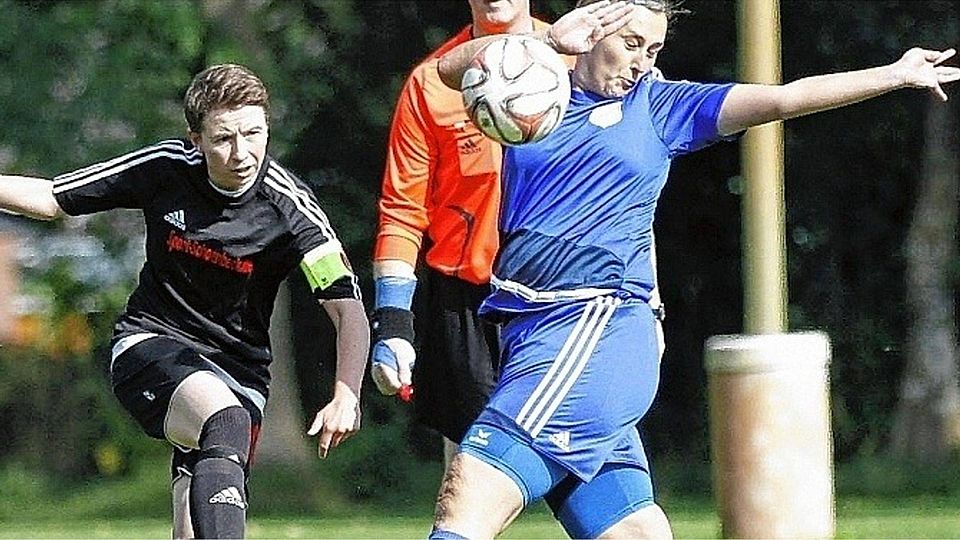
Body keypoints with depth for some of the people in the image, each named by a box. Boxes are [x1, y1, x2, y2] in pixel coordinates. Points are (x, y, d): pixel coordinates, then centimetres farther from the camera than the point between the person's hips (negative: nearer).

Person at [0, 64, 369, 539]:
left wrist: (346, 396, -33)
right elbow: (52, 199, 3)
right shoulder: (165, 167, -10)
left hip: (236, 369, 1)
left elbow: (349, 309, -18)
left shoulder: (287, 205, -14)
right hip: (150, 342, -1)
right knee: (227, 421, -33)